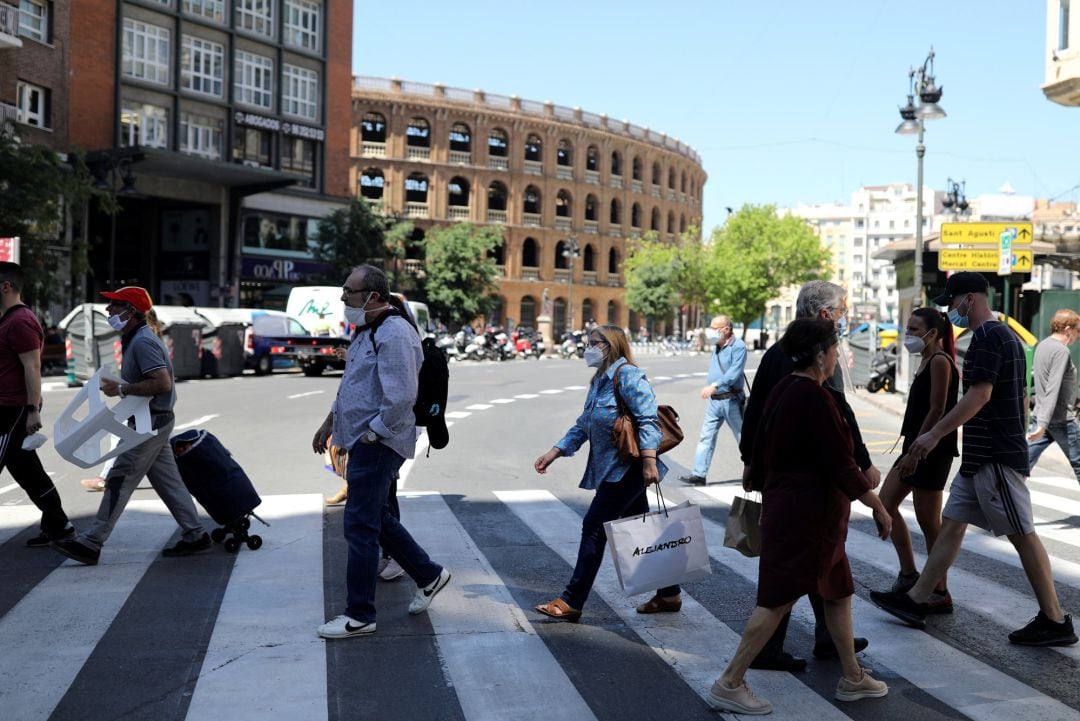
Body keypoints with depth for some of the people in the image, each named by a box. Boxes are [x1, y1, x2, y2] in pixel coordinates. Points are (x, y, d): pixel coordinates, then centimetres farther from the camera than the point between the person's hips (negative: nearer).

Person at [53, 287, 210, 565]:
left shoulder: (142, 342, -18)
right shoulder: (136, 338, 15)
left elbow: (163, 383, -27)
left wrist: (122, 389, -21)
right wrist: (120, 386, 13)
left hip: (151, 423, -10)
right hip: (153, 421, 10)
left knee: (119, 481, -7)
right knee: (167, 480, 12)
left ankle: (91, 543, -4)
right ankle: (194, 535, 15)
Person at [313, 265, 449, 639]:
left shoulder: (394, 334, -20)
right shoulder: (367, 330, 14)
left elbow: (401, 398, -27)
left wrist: (370, 436, -19)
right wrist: (330, 421, 25)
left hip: (377, 445, -10)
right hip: (362, 441, 10)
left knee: (360, 526, -4)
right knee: (376, 517, 19)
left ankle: (359, 616, 6)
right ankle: (428, 575, 32)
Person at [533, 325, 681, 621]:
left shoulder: (627, 375, -12)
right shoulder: (599, 381, 17)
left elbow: (647, 419, -20)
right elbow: (583, 426, 22)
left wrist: (649, 460, -29)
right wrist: (554, 452, 16)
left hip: (627, 468, -10)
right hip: (612, 468, 10)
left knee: (594, 527, -7)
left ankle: (571, 602, -2)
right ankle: (669, 594, 24)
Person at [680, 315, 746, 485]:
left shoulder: (738, 346, -13)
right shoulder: (717, 347, 13)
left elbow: (735, 372, -25)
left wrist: (715, 385, -34)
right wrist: (709, 387, 14)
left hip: (731, 400, -7)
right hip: (714, 400, 7)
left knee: (743, 437, 7)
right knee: (706, 436, 1)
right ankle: (699, 474, 0)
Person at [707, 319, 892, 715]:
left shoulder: (782, 390, 10)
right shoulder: (815, 398, -19)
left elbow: (761, 451, 17)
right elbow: (840, 463, -19)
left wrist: (762, 483, 28)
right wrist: (878, 506, -11)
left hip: (784, 504, 10)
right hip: (806, 514, -10)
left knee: (840, 590, 18)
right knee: (778, 600, -5)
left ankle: (852, 678, 27)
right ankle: (729, 684, 0)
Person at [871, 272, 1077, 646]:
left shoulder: (988, 337, -15)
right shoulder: (1004, 335, 17)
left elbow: (979, 394, -23)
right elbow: (1020, 398, 21)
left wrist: (934, 434, -22)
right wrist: (1018, 442, 25)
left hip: (996, 458, -11)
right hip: (980, 458, 11)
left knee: (1023, 535, -4)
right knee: (951, 524, 11)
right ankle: (915, 601, 16)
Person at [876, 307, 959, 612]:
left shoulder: (940, 361, -14)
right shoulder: (926, 361, 14)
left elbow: (937, 410, -19)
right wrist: (910, 449, 16)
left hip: (932, 450, -10)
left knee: (928, 523, -3)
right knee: (886, 505, 12)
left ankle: (940, 594, 7)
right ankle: (908, 575, 21)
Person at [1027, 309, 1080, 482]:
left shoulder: (1042, 346, 10)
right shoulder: (1061, 351, -17)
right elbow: (1053, 391, -24)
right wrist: (1043, 424, -29)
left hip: (1041, 415, 8)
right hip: (1062, 419, -8)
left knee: (1026, 459, 5)